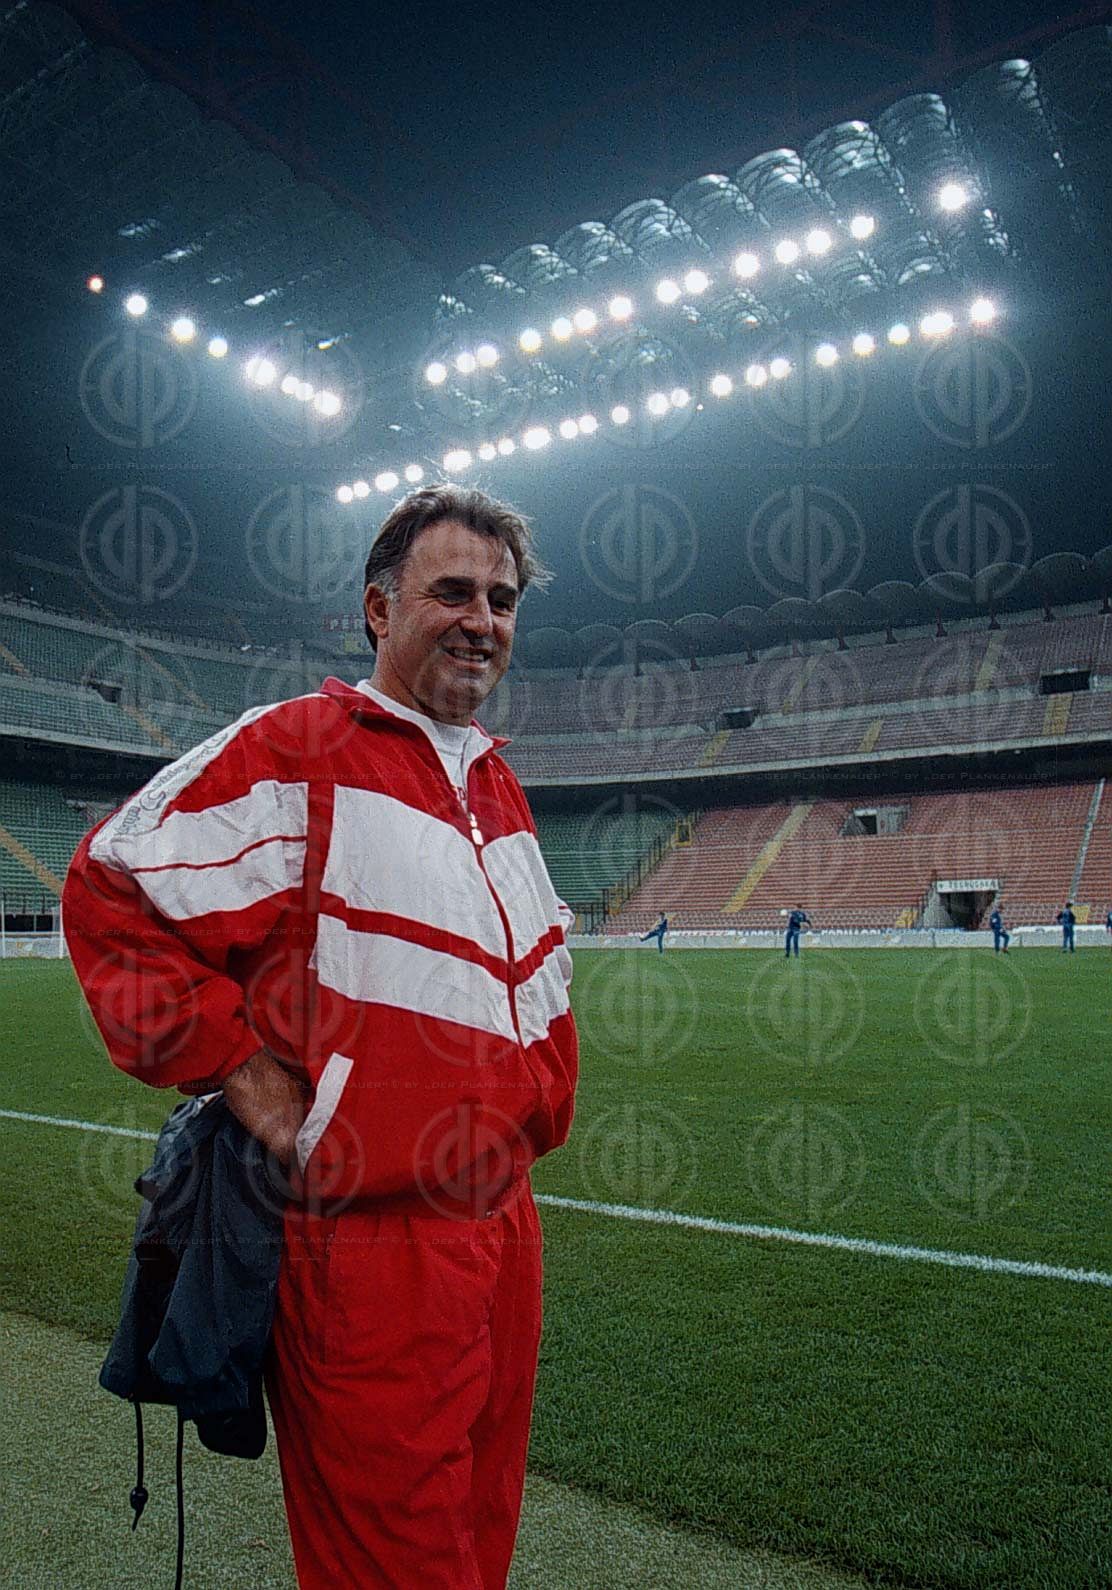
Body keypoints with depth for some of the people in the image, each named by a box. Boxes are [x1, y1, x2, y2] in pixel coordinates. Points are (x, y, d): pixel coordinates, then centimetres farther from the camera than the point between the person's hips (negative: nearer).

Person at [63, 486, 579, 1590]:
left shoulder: (499, 787, 14)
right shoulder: (294, 752, -10)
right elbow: (112, 892, -11)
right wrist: (244, 1074, -15)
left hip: (500, 1213, 8)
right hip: (366, 1237, -7)